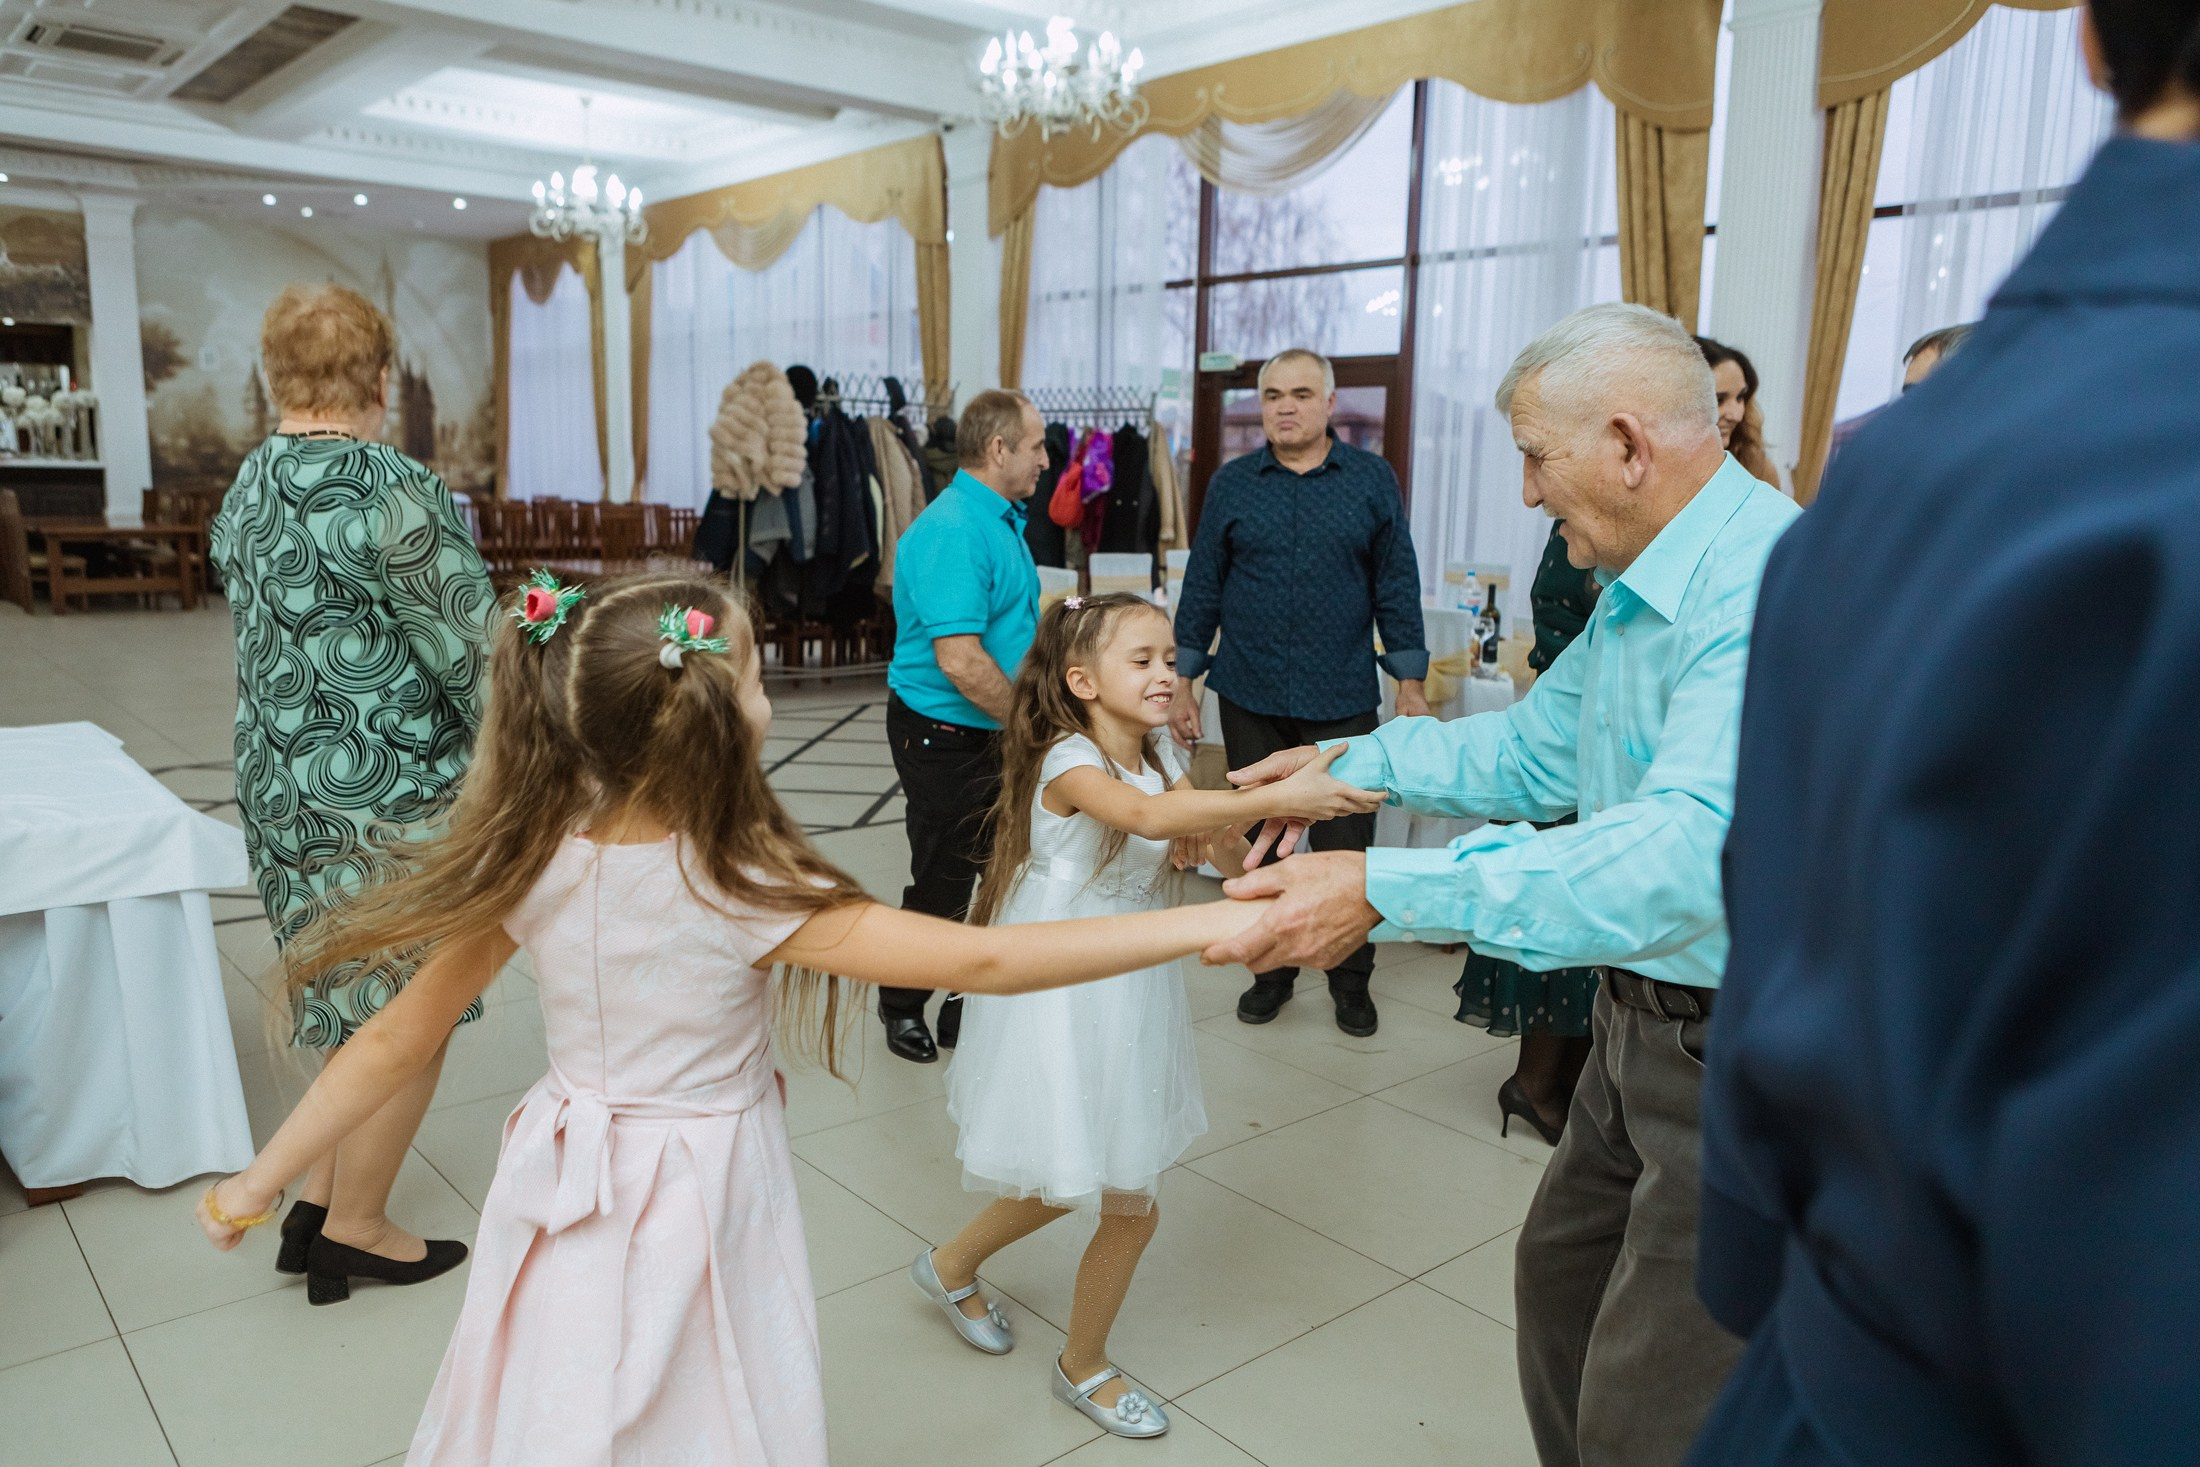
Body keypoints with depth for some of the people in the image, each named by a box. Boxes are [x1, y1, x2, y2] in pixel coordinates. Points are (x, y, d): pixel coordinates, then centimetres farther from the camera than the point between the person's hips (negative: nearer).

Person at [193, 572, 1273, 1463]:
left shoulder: (533, 865, -13)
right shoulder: (740, 895, -26)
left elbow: (396, 1042, -5)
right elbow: (983, 960, -29)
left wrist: (260, 1180, 10)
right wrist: (1210, 923, -26)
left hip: (569, 1211, 5)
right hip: (698, 1214, -4)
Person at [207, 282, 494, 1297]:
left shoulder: (245, 490, 7)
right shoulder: (386, 491, -20)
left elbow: (270, 638, 14)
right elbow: (471, 653, -17)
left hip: (280, 784, 9)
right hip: (387, 794, -9)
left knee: (359, 1008, 21)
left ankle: (319, 1200, 30)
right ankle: (356, 1223, 21)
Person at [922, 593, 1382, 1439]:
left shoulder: (1161, 757, 2)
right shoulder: (1067, 761, -22)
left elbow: (1227, 856, -4)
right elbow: (1147, 815, -43)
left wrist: (1219, 841, -27)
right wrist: (1279, 798, -48)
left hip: (1132, 992, 7)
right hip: (1068, 1001, -7)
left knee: (1080, 1179, 21)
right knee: (1130, 1205, 4)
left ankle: (952, 1266, 47)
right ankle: (1083, 1367, 31)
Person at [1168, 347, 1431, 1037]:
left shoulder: (1372, 480, 2)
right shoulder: (1232, 483, 5)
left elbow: (1397, 587, 3)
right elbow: (1203, 587, 8)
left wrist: (1411, 690, -1)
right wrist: (1183, 685, 5)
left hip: (1342, 701, -1)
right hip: (1251, 700, 2)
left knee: (1346, 846, 3)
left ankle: (1350, 979, 22)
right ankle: (1272, 970, 27)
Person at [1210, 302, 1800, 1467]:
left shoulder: (1781, 589, -27)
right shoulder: (1636, 592, 7)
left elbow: (1691, 848, -38)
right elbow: (1536, 750, 18)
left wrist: (1389, 893, -42)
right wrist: (1351, 764, 12)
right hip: (1647, 1019, 10)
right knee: (1561, 1280, 24)